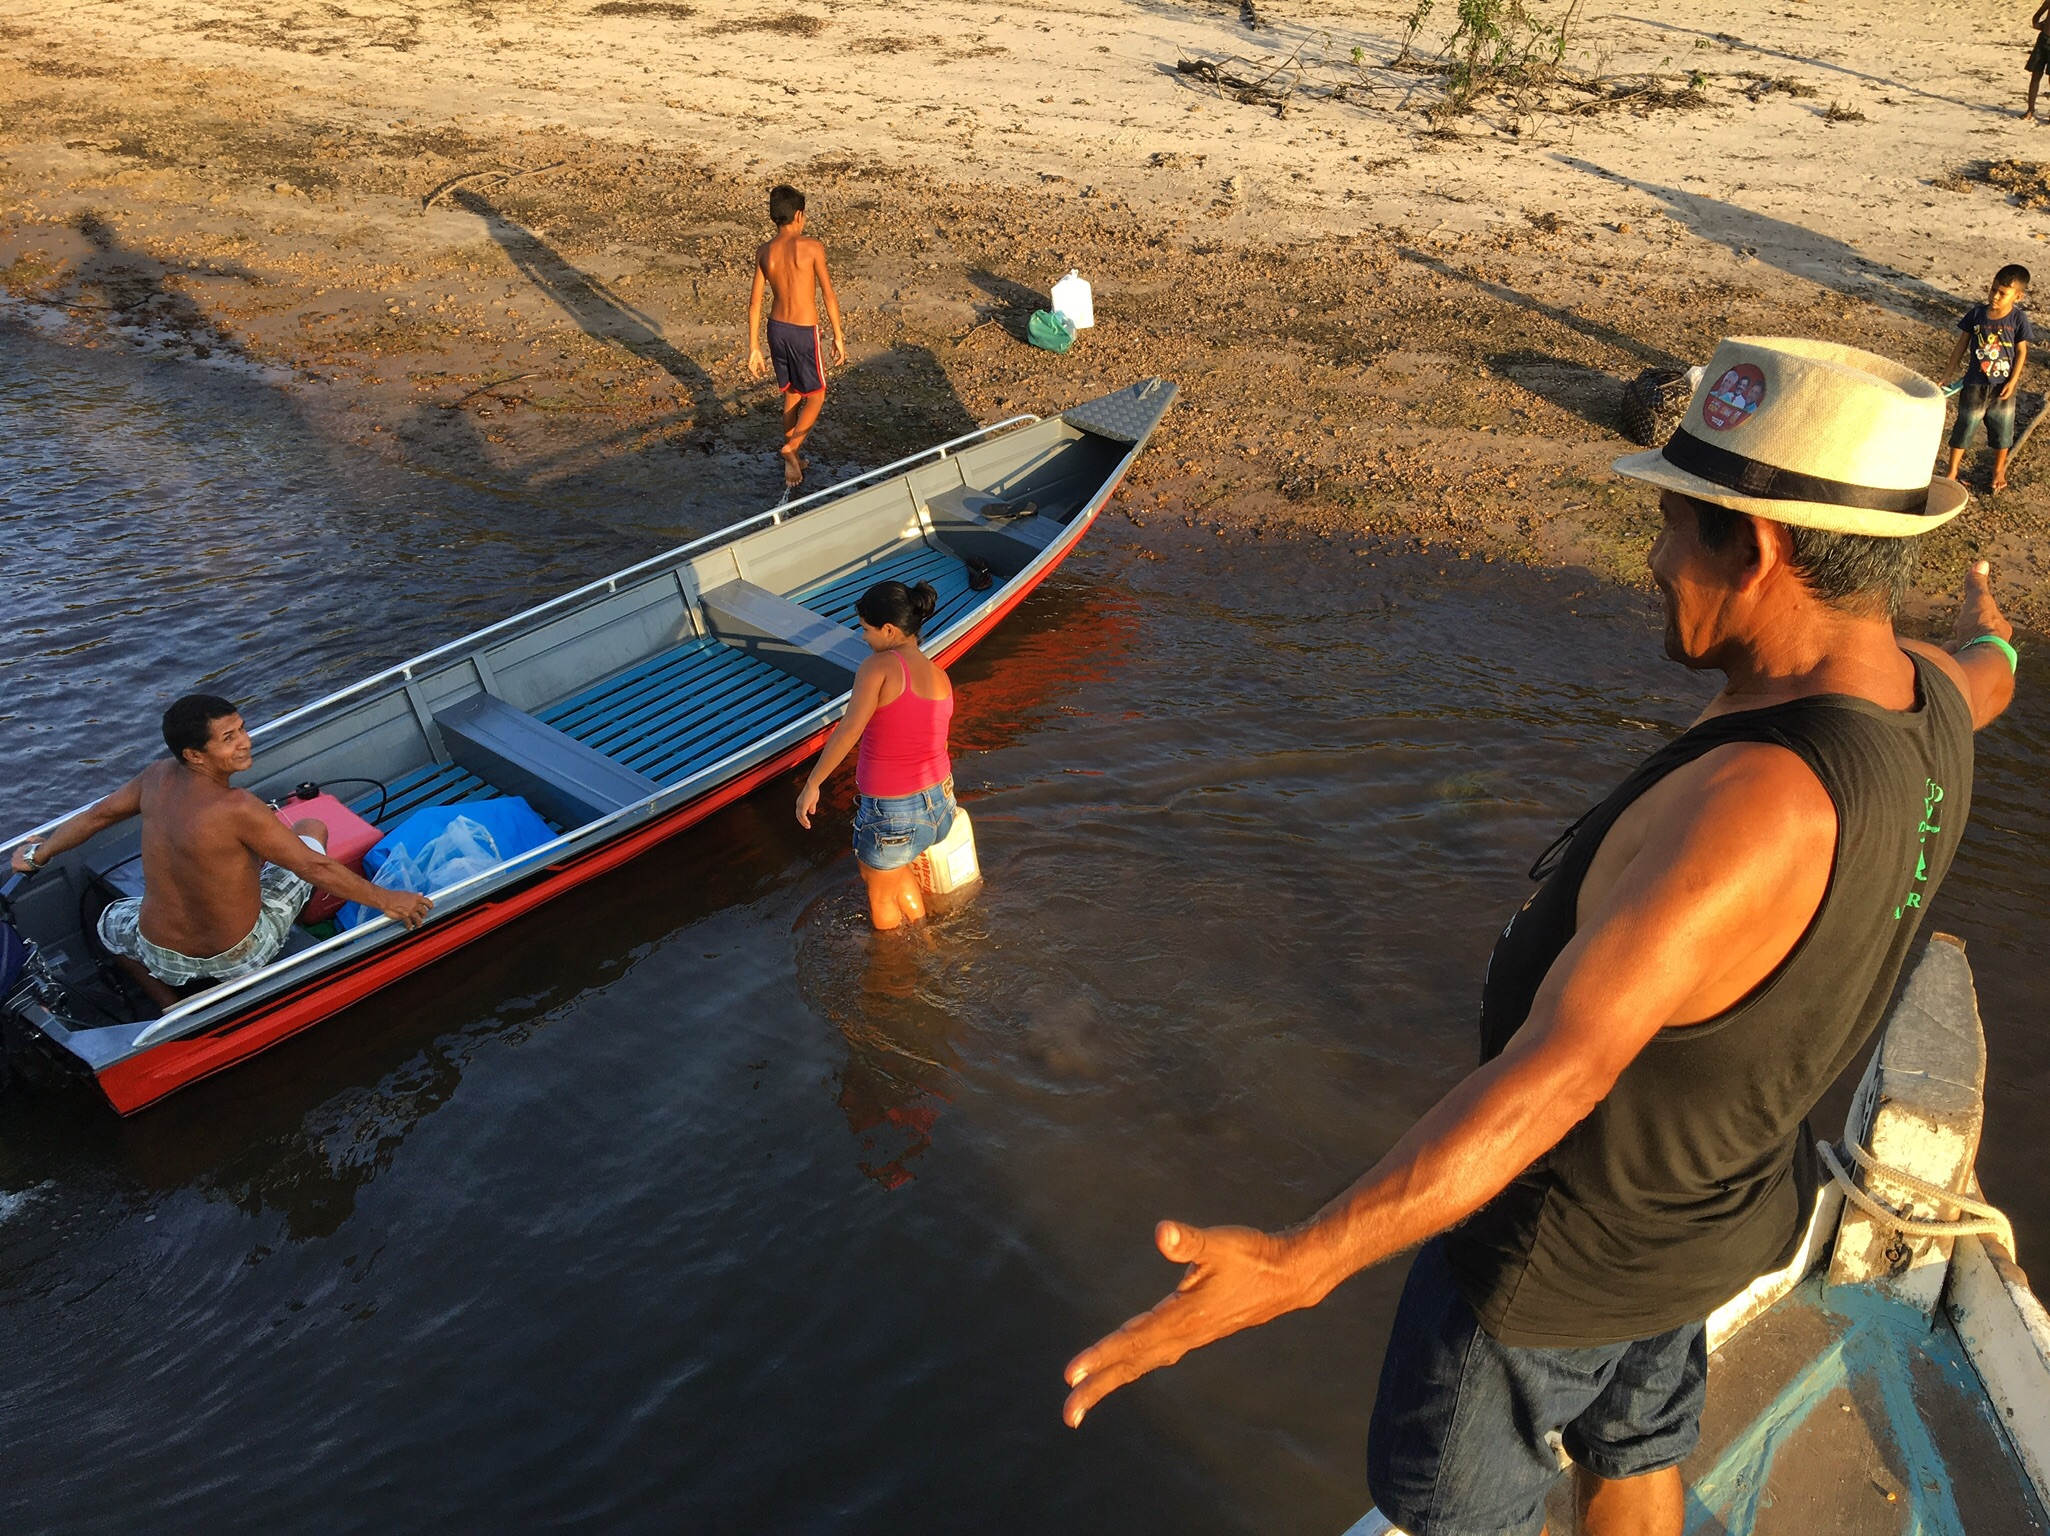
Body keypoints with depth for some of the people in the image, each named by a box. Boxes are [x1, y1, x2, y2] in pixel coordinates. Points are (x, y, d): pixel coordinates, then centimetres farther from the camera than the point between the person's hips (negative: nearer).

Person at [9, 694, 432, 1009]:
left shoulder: (157, 778, -10)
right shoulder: (236, 809, -30)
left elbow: (96, 816, 9)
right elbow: (314, 867, -26)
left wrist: (39, 854, 27)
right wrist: (386, 900, -17)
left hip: (163, 956, 5)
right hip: (241, 954, -5)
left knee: (112, 922, 40)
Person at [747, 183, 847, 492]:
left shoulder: (764, 252, 0)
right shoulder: (812, 247, -14)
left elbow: (755, 302, 1)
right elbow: (829, 295, -12)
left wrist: (754, 348, 7)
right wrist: (838, 337, -2)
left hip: (776, 328, 5)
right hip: (804, 331, -5)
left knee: (792, 394, 21)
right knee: (816, 396, 12)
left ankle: (794, 460, 29)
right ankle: (791, 448, -8)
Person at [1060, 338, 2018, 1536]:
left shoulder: (1754, 805, -41)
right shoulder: (1921, 701, -11)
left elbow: (1560, 1071, -48)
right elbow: (1985, 679, 17)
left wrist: (1302, 1264, -51)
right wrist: (1989, 638, 43)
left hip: (1568, 1236, -8)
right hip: (1716, 1205, 8)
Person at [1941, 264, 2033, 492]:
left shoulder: (2018, 319, -9)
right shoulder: (1977, 314, -7)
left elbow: (2021, 351, -3)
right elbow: (1962, 345, 1)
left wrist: (2013, 381, -11)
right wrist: (1947, 374, 1)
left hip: (2002, 386, 0)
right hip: (1975, 384, 0)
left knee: (2002, 428, 14)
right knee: (1965, 426, 7)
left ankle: (1999, 470, 33)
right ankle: (1952, 471, 19)